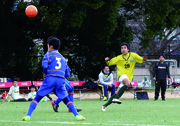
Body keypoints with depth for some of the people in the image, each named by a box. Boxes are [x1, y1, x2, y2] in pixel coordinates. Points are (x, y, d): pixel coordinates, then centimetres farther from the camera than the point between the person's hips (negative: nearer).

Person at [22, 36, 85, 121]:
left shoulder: (48, 55, 10)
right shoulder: (63, 58, 24)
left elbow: (45, 67, -5)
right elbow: (67, 74, 19)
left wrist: (45, 74, 13)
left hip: (50, 79, -3)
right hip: (61, 81, 3)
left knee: (37, 98, 3)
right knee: (67, 100, 13)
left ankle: (28, 116, -10)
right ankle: (77, 115, -5)